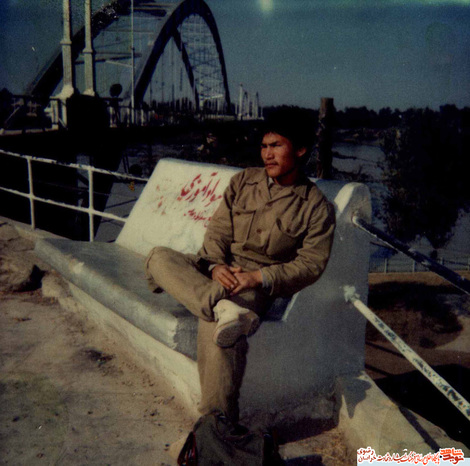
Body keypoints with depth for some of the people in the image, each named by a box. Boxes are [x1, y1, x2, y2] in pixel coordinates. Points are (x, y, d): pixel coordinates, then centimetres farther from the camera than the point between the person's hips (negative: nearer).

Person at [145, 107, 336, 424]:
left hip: (258, 284, -5)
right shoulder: (243, 181, 13)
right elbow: (218, 230, 8)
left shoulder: (317, 207, 2)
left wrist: (258, 277, -18)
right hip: (215, 269, 6)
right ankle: (223, 309, -40)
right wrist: (216, 266, -14)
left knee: (216, 328, -35)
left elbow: (311, 264, -5)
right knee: (160, 257, -21)